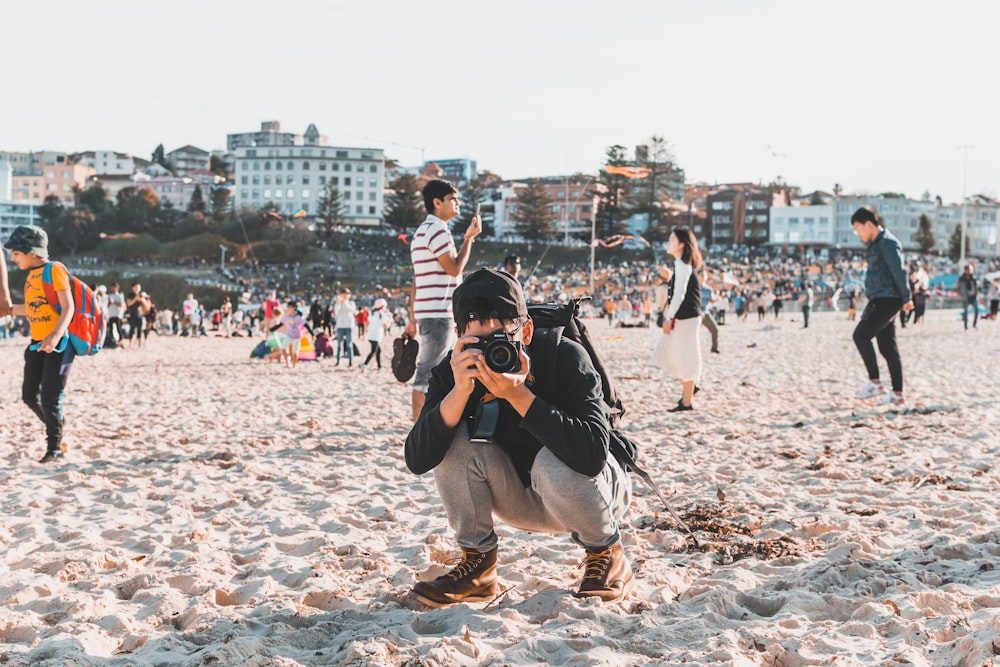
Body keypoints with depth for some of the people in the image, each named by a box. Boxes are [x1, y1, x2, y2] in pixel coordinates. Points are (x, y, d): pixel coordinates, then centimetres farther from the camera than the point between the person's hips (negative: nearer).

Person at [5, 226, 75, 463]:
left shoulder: (55, 270, -12)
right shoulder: (31, 275, 12)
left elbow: (68, 307, -18)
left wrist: (55, 335, -31)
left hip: (58, 343, -8)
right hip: (37, 343, 8)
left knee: (50, 398, -6)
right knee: (29, 395, 9)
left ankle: (54, 447, 6)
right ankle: (56, 426, 30)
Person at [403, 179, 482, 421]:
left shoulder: (423, 230, 20)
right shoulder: (436, 230, -11)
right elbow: (455, 268, -16)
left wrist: (413, 319, 18)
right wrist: (469, 238, -6)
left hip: (427, 314, 10)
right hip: (438, 313, -10)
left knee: (428, 372, 13)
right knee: (428, 374, -8)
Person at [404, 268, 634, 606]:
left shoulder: (565, 358, -27)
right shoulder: (454, 371, -17)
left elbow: (592, 455, -40)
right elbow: (417, 461, -27)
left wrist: (518, 395, -44)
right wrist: (459, 392, -40)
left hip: (592, 493, -3)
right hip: (523, 500, 3)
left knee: (553, 460, -35)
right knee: (453, 438, -20)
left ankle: (608, 557, -6)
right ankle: (478, 566, -7)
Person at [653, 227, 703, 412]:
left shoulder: (682, 265, -15)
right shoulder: (680, 264, 14)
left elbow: (679, 294, -20)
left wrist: (669, 318, -19)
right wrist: (669, 317, 15)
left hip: (686, 319, -9)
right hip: (680, 318, 9)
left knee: (686, 359, -2)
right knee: (664, 354, 13)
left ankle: (686, 402, 5)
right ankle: (689, 386, 24)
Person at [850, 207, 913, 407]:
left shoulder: (888, 243, -12)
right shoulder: (874, 244, 19)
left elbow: (899, 271, -18)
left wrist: (906, 299, -18)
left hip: (887, 300, -10)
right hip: (878, 300, 10)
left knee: (860, 334, -16)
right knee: (887, 347, 9)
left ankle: (875, 383, -13)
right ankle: (897, 394, 12)